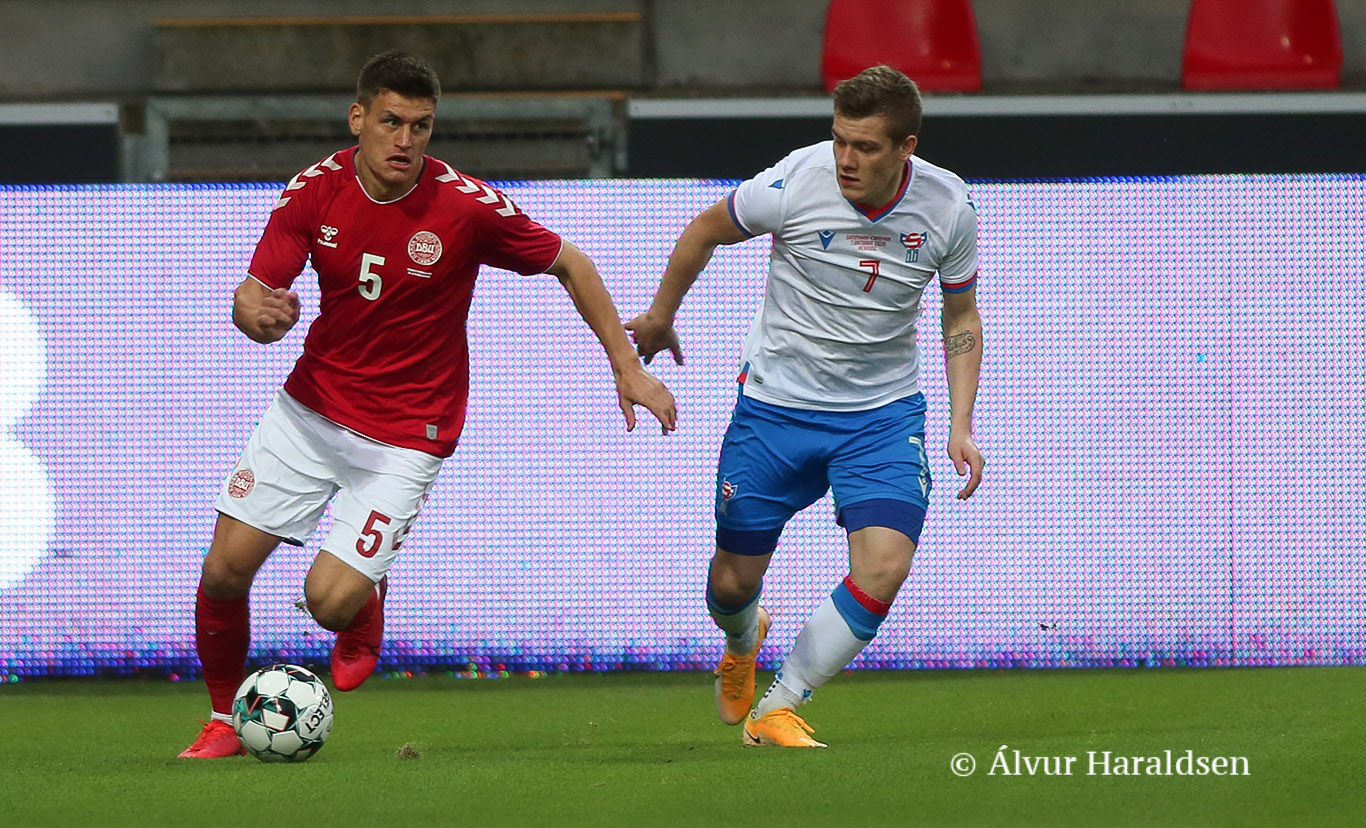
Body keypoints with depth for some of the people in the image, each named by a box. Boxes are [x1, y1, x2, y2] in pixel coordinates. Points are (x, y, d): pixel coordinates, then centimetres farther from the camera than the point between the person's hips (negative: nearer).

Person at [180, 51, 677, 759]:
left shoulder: (468, 206, -18)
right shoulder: (315, 192, -10)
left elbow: (569, 264, -4)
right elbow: (252, 297, -10)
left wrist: (627, 367, -6)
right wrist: (256, 313, -35)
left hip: (405, 434, -3)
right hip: (309, 408, 3)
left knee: (330, 600, -15)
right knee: (224, 571, -2)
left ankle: (366, 613, 25)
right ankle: (225, 720, 24)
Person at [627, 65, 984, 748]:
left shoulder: (949, 208, -12)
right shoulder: (795, 185, -20)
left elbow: (961, 318, 5)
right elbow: (707, 229, 1)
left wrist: (961, 425, -4)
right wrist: (661, 315, 14)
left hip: (883, 411, 1)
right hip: (776, 403, -1)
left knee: (885, 565, -19)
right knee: (733, 582, 4)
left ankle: (777, 709, -1)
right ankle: (743, 641, 44)